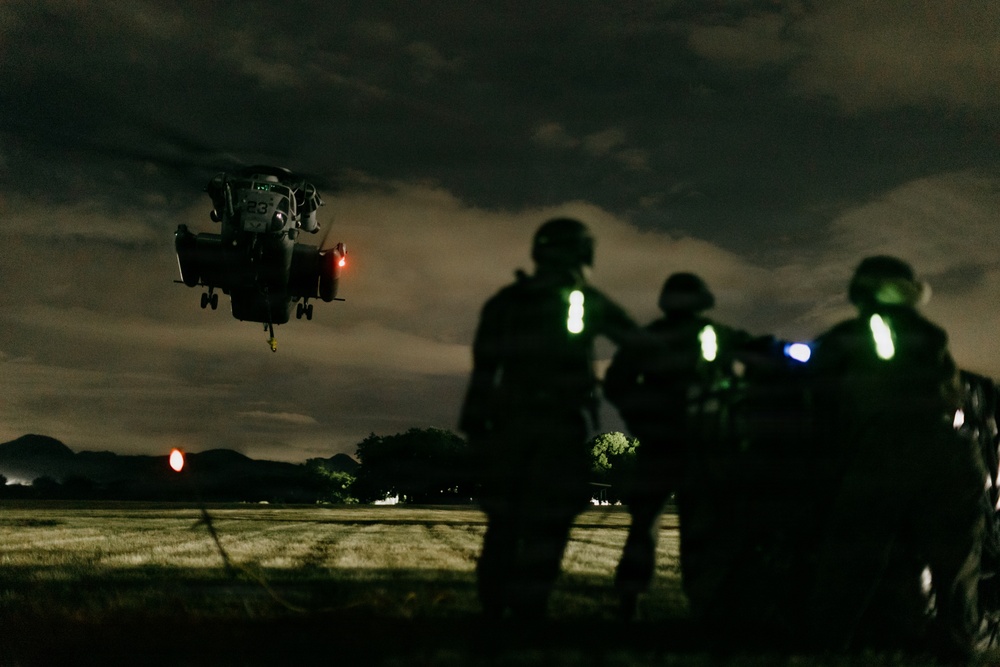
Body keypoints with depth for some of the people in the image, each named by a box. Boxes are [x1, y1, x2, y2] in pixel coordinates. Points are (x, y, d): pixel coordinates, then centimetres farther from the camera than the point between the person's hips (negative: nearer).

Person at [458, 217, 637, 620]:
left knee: (504, 516, 6)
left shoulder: (502, 304, 8)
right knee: (547, 522, -1)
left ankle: (492, 605, 9)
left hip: (510, 424, 3)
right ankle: (528, 606, -3)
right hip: (561, 427, -3)